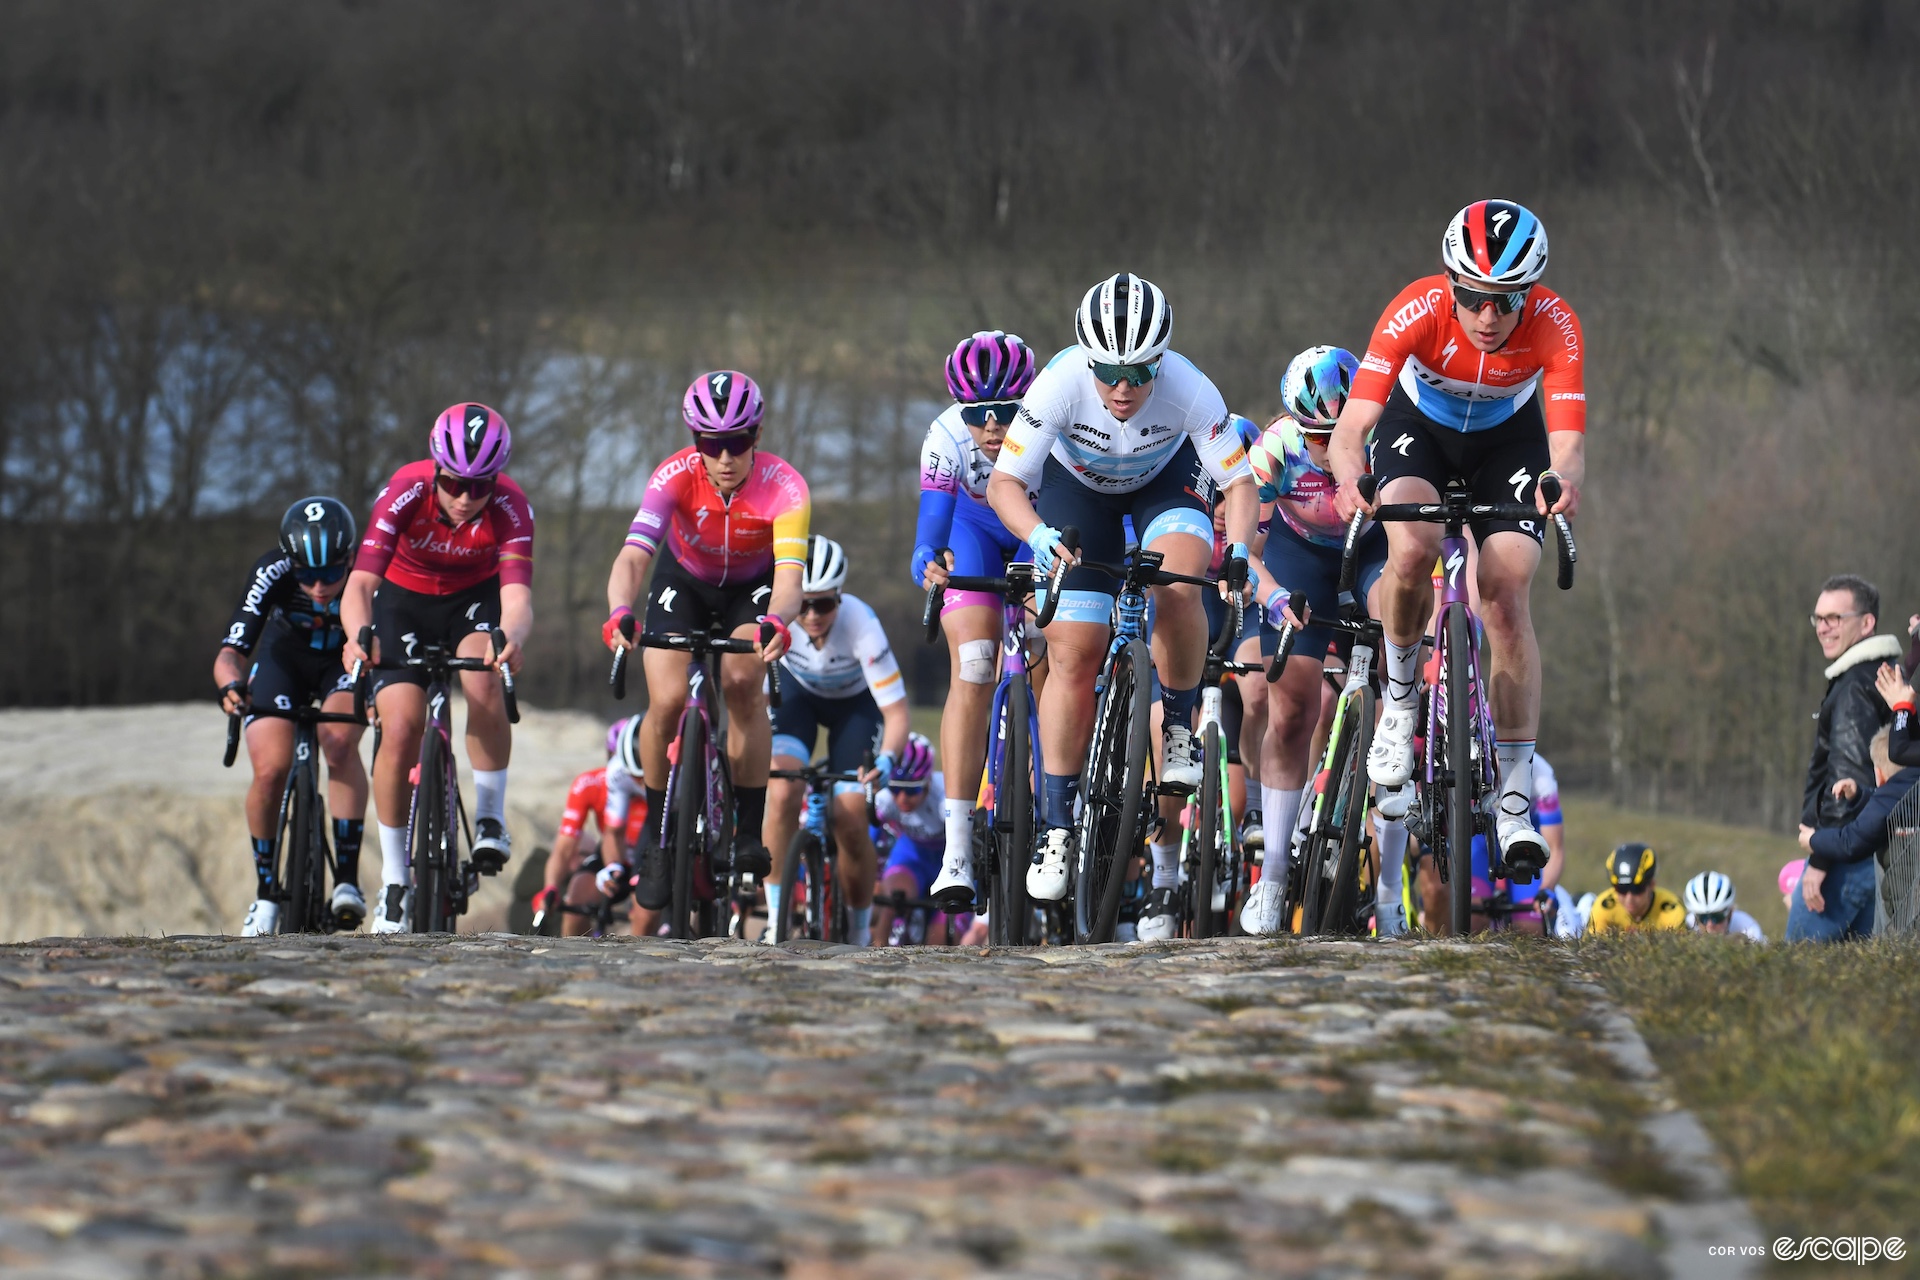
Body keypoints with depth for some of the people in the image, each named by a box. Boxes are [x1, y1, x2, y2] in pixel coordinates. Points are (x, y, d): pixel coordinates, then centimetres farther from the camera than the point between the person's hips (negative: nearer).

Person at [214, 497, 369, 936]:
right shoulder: (273, 574, -34)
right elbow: (229, 653, -36)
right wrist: (231, 685, -59)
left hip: (346, 661, 0)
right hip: (285, 657, 0)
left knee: (340, 743, -30)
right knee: (271, 771, -18)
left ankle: (347, 879, -23)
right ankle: (266, 891, 1)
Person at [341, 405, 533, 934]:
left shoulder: (509, 507, -30)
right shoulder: (406, 492, -31)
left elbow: (517, 595, -41)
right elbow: (360, 585, -38)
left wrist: (510, 637, -65)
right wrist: (359, 635, -59)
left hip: (476, 598, 0)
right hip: (406, 599, 0)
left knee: (483, 677, -32)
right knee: (400, 727, -16)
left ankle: (490, 816, -13)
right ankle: (394, 876, -1)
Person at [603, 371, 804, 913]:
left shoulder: (783, 487, -33)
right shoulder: (676, 476, -32)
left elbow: (789, 575, -44)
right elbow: (633, 556, -42)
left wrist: (775, 622, -66)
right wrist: (620, 613, -62)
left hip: (753, 587, -1)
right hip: (684, 581, 1)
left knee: (744, 684, -26)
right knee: (667, 701, -17)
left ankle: (750, 829, -12)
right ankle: (655, 830, 6)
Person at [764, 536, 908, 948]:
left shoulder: (861, 624, -37)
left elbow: (896, 712, -34)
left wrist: (886, 759, -53)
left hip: (854, 702, -1)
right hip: (796, 690, 1)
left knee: (850, 822, -11)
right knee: (782, 794, -24)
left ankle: (860, 937, 11)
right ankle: (776, 921, -13)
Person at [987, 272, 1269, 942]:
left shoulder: (1190, 391, -35)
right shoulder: (1060, 384, -35)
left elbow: (1240, 483, -26)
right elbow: (1003, 482, -30)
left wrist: (1239, 551, -45)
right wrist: (1039, 536, -49)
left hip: (1166, 478, 0)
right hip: (1078, 483, 0)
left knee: (1178, 580, -32)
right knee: (1074, 652, -10)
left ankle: (1179, 727, -8)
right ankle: (1056, 828, -2)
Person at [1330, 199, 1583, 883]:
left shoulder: (1555, 325, -32)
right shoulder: (1416, 312, -34)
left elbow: (1568, 442, -37)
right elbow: (1351, 427, -38)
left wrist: (1563, 481, -61)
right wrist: (1351, 480, -60)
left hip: (1509, 439, 1)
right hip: (1419, 428, -1)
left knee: (1506, 594, -16)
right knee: (1412, 550, -31)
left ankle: (1514, 796, -10)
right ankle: (1399, 693, -2)